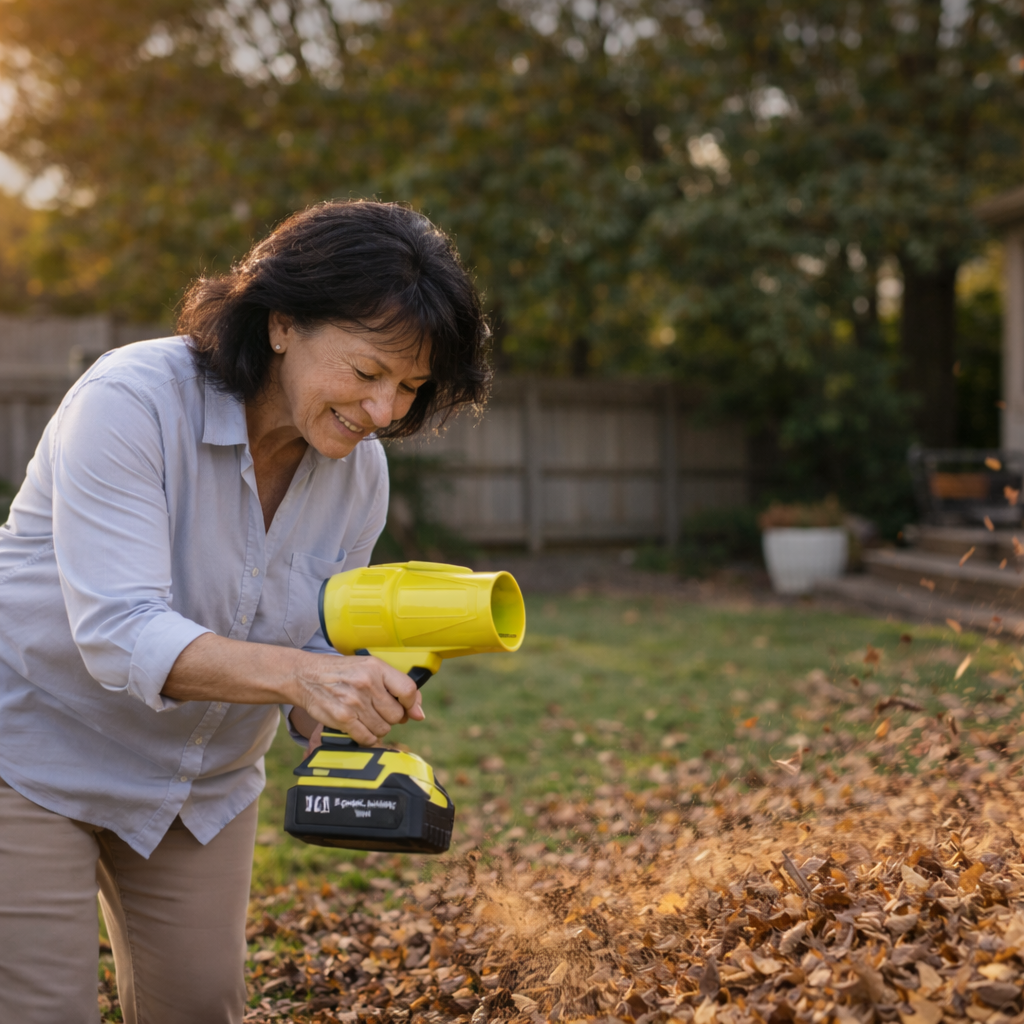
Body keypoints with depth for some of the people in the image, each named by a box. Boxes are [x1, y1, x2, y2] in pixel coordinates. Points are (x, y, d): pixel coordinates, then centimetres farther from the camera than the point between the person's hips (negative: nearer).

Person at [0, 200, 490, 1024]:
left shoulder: (361, 473, -9)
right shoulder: (134, 400, -26)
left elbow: (313, 660, -6)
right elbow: (120, 631, -35)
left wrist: (357, 696, -28)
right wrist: (295, 672, -48)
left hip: (206, 782, 6)